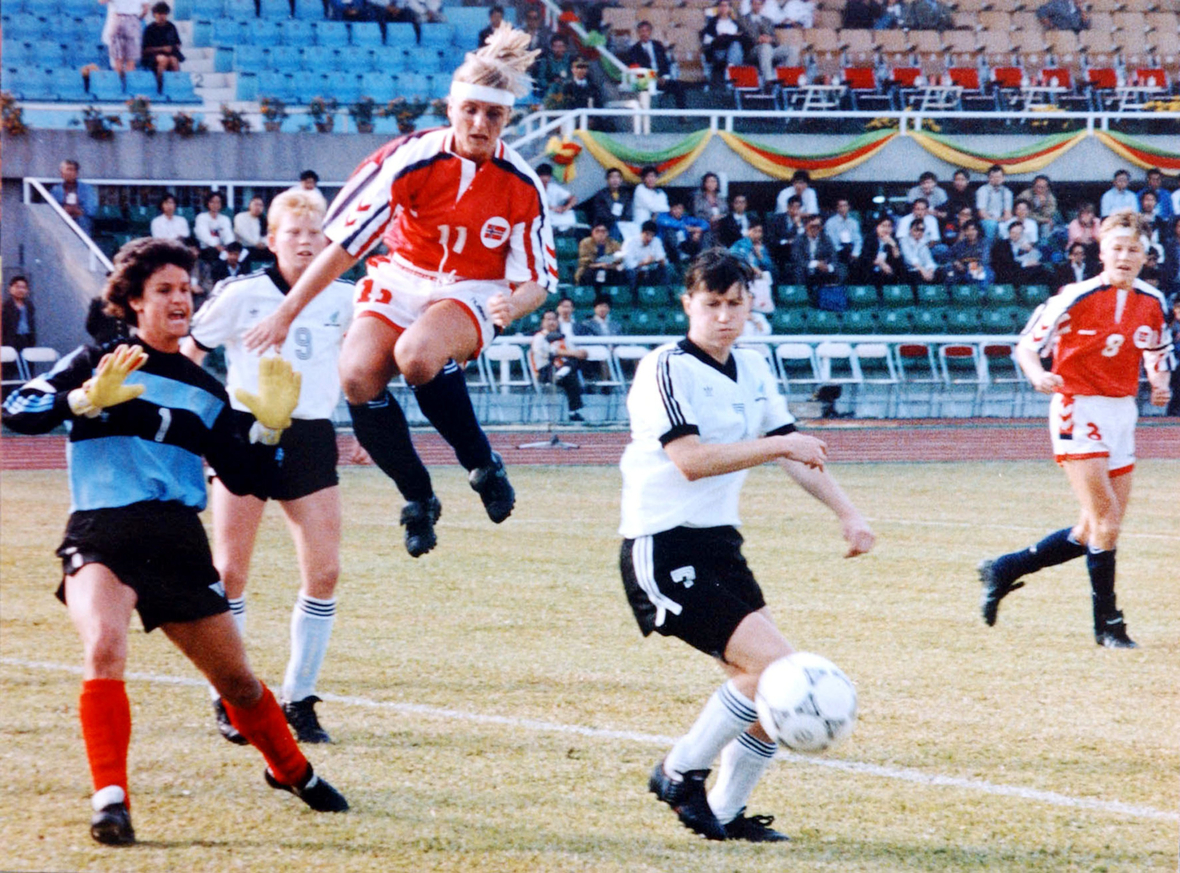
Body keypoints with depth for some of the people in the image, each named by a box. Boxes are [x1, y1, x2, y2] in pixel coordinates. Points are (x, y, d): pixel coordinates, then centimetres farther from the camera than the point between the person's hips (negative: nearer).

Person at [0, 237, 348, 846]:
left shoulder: (204, 390, 15)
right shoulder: (97, 362, 3)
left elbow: (241, 480, 16)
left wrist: (270, 427, 0)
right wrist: (87, 400, -22)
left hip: (180, 539, 4)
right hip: (102, 536, -4)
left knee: (236, 679, 11)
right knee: (105, 646, -33)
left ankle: (291, 771, 38)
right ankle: (110, 798, -31)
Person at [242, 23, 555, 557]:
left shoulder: (521, 186, -12)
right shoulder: (411, 160, -16)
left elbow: (539, 280, -3)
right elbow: (344, 242, -13)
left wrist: (515, 303, -28)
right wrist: (285, 314, -16)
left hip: (472, 295, -2)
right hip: (401, 281, 2)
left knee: (417, 353, -36)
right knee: (357, 375, -27)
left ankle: (482, 464, -14)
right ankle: (417, 498, -6)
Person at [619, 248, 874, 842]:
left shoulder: (752, 370, 13)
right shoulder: (666, 370, -13)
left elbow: (795, 453, 18)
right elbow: (692, 460, -24)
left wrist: (847, 513, 8)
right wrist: (780, 445, -23)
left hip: (718, 545, 8)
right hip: (663, 549, -8)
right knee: (772, 664, -19)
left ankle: (726, 814, 15)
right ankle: (680, 772, -3)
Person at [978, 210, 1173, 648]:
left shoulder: (1152, 303, 4)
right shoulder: (1077, 298, -13)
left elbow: (1156, 350, 21)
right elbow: (1027, 346, -10)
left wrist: (1159, 383, 0)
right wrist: (1038, 375, -31)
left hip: (1122, 413, 7)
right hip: (1078, 411, -7)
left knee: (1094, 532, 9)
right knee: (1106, 518, -14)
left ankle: (1004, 570, 24)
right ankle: (1107, 624, -3)